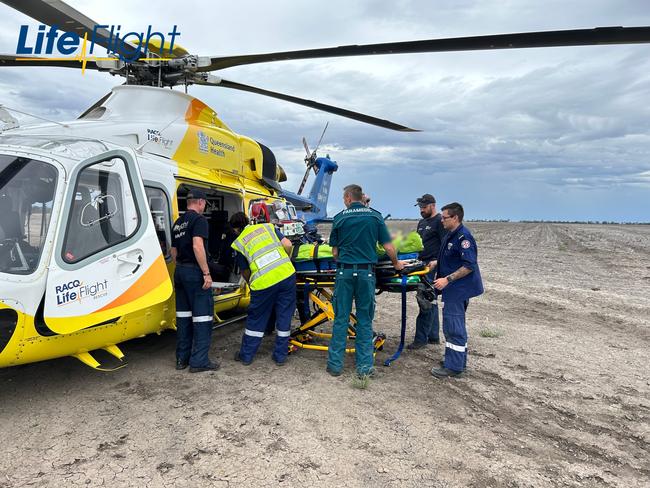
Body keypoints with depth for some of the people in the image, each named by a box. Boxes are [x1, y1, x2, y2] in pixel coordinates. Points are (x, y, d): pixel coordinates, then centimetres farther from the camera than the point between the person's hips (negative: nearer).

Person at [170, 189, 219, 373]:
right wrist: (206, 273, -22)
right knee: (202, 316, -3)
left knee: (183, 315, 14)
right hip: (195, 271, -9)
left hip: (180, 271, 9)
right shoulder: (199, 219, -10)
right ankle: (199, 361, -1)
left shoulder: (178, 223, 17)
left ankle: (182, 358, 20)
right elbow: (198, 246, -23)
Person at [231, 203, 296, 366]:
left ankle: (246, 355, 29)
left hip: (263, 282, -1)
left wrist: (251, 283, 36)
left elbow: (245, 272, 16)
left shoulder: (239, 243, 11)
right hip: (287, 275, 2)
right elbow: (287, 244, 5)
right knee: (284, 317, 14)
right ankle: (280, 356, 23)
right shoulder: (268, 227, 16)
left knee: (256, 319, 17)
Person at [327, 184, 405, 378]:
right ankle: (365, 366, 11)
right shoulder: (375, 216, 3)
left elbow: (334, 252, 4)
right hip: (366, 272, 0)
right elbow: (388, 247, 1)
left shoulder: (339, 218, 2)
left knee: (341, 319, 7)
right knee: (365, 320, 8)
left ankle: (335, 364, 13)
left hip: (344, 272, 0)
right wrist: (396, 264, 18)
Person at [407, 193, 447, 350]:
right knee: (430, 301, 12)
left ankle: (421, 338, -6)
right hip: (422, 264, 9)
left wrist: (436, 261, -24)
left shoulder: (440, 222, -6)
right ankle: (433, 336, 19)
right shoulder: (422, 222, 20)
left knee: (426, 301, -10)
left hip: (433, 266, -9)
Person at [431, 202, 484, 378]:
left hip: (458, 289, -10)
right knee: (454, 326, 17)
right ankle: (458, 361, 29)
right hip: (454, 289, 10)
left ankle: (453, 366, 3)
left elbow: (469, 266, -24)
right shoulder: (450, 235, 12)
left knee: (453, 327, -5)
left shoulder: (463, 237, -18)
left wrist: (447, 279, -24)